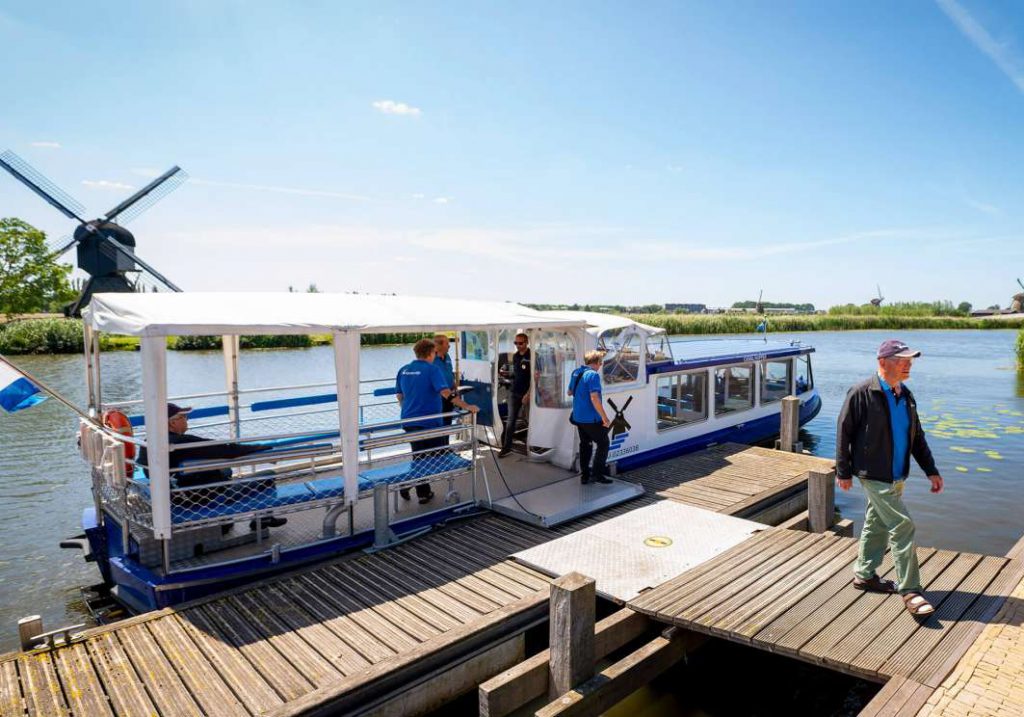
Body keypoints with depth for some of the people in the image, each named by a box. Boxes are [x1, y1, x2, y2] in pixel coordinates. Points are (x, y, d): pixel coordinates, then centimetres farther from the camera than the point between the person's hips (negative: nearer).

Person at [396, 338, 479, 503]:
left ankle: (423, 492, 20)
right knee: (432, 458, 10)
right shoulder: (432, 369, -13)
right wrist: (466, 406, -23)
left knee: (419, 457, 18)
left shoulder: (403, 370, 6)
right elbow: (446, 393, -24)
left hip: (409, 421, 6)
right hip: (429, 422, -6)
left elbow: (400, 396, 15)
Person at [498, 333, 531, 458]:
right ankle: (506, 447, 8)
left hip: (527, 393, -5)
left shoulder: (532, 356, -12)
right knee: (511, 420, 5)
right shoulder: (515, 356, 8)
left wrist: (529, 393, -19)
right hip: (514, 392, 6)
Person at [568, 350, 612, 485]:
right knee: (603, 443, 6)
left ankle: (584, 475, 19)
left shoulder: (576, 372, 6)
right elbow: (594, 398, -26)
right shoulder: (593, 375, -19)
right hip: (591, 418, -8)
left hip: (578, 417, 8)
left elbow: (570, 392, 19)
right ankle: (596, 473, 4)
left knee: (585, 445, 17)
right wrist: (605, 418, -21)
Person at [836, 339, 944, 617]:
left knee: (877, 525, 17)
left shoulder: (906, 395, 8)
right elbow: (844, 432, -12)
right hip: (875, 476, -8)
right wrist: (843, 471, -10)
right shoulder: (862, 393, -16)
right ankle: (910, 591, 2)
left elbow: (917, 436, 16)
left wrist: (931, 470, 11)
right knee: (902, 527, -8)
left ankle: (864, 575, 32)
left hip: (896, 476, 8)